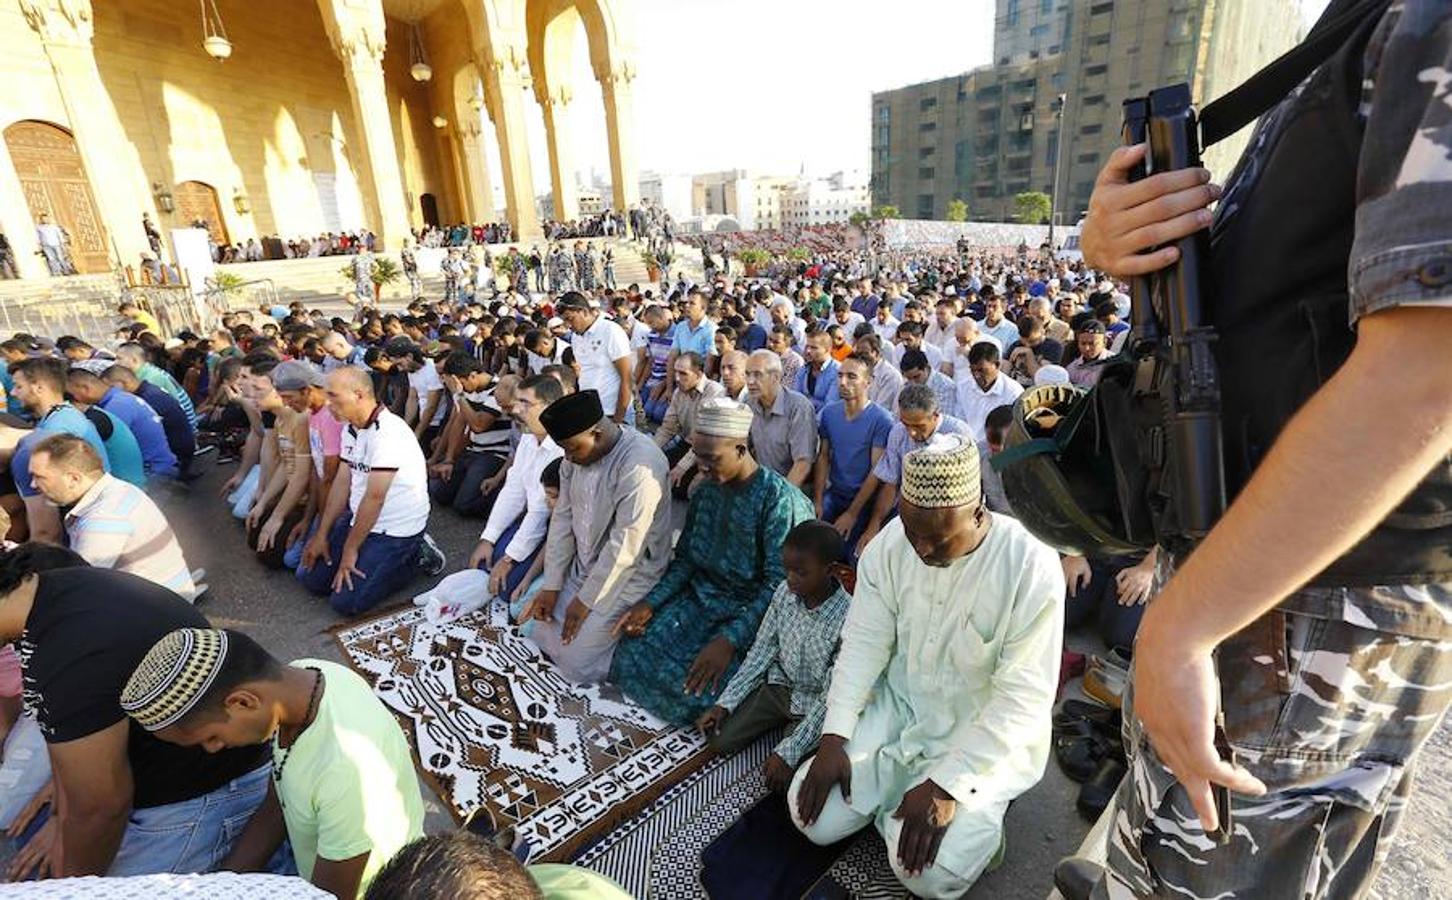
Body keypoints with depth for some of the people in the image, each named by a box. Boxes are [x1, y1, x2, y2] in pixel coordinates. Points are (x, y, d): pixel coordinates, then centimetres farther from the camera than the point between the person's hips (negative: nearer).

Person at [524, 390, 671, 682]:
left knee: (576, 663, -10)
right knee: (541, 632, 6)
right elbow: (563, 517, 2)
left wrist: (586, 600, -16)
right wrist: (551, 586, 0)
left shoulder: (640, 464, -29)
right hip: (582, 566, 8)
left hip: (628, 575, -8)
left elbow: (624, 545, -26)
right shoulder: (575, 455, -4)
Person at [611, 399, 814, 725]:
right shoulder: (706, 491, 3)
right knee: (634, 654, -10)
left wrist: (729, 639, -30)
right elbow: (685, 559, 9)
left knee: (698, 687, -25)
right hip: (702, 596, 7)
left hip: (751, 611, -6)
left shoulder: (778, 499, -19)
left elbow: (778, 585, -22)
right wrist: (650, 603, -6)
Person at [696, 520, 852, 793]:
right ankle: (781, 722, 18)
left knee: (779, 778, -17)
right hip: (780, 685, 5)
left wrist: (789, 752, -26)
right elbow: (762, 650, -2)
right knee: (719, 738, -3)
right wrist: (725, 703, -6)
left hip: (815, 703, -4)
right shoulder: (784, 592, -14)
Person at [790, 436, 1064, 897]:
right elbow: (864, 643, -6)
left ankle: (977, 820, 12)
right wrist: (834, 738, -15)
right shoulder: (890, 542, -11)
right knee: (814, 817, -8)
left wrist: (945, 785, -25)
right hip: (898, 708, 4)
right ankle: (899, 791, 20)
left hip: (987, 735, -3)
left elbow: (1024, 696, -21)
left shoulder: (1032, 567, -24)